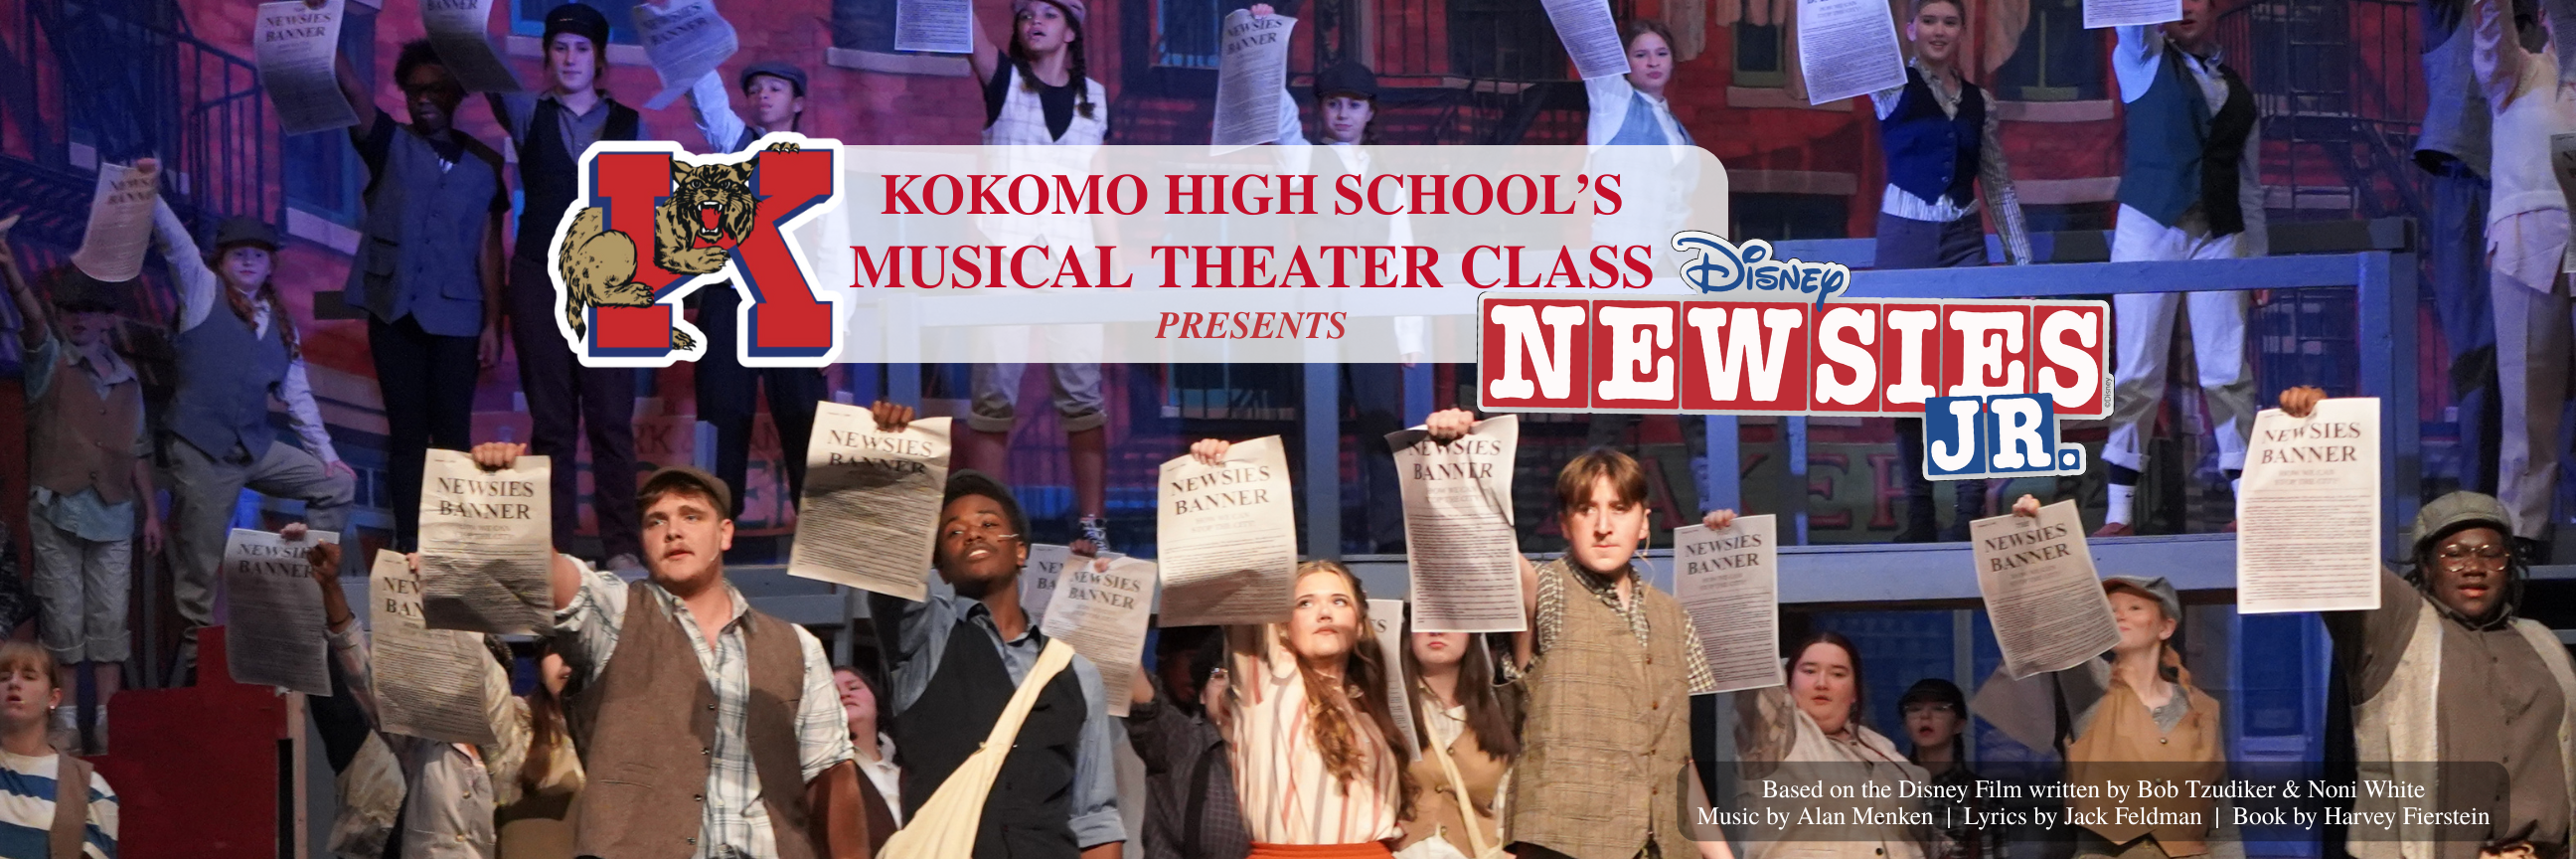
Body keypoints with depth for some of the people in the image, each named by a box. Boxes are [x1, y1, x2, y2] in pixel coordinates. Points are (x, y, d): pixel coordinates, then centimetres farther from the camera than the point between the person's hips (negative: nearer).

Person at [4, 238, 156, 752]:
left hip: (113, 515, 3)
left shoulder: (126, 379, 12)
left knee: (110, 619, 1)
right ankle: (66, 719, 6)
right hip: (57, 511, -3)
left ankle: (108, 719, 5)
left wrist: (151, 511, 13)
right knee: (63, 618, -1)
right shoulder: (49, 362, 0)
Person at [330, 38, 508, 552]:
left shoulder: (484, 163, 7)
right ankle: (407, 544, 5)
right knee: (406, 432, 3)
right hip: (395, 312, 0)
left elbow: (488, 249, 7)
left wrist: (493, 323, 1)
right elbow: (349, 87, -12)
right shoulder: (390, 145, 4)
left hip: (456, 317, 0)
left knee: (452, 433, 1)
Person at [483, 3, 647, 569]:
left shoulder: (630, 127, 8)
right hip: (540, 282, 1)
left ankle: (620, 545, 0)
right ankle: (553, 545, 5)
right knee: (550, 420, 2)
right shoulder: (528, 116, 8)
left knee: (611, 419, -3)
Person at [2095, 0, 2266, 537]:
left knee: (2227, 370, -2)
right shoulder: (2144, 61, 10)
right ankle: (2120, 509, -3)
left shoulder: (2237, 92, 18)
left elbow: (2249, 183, 18)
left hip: (2219, 233, 2)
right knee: (2137, 371, -4)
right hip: (2149, 226, -2)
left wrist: (2258, 259, 12)